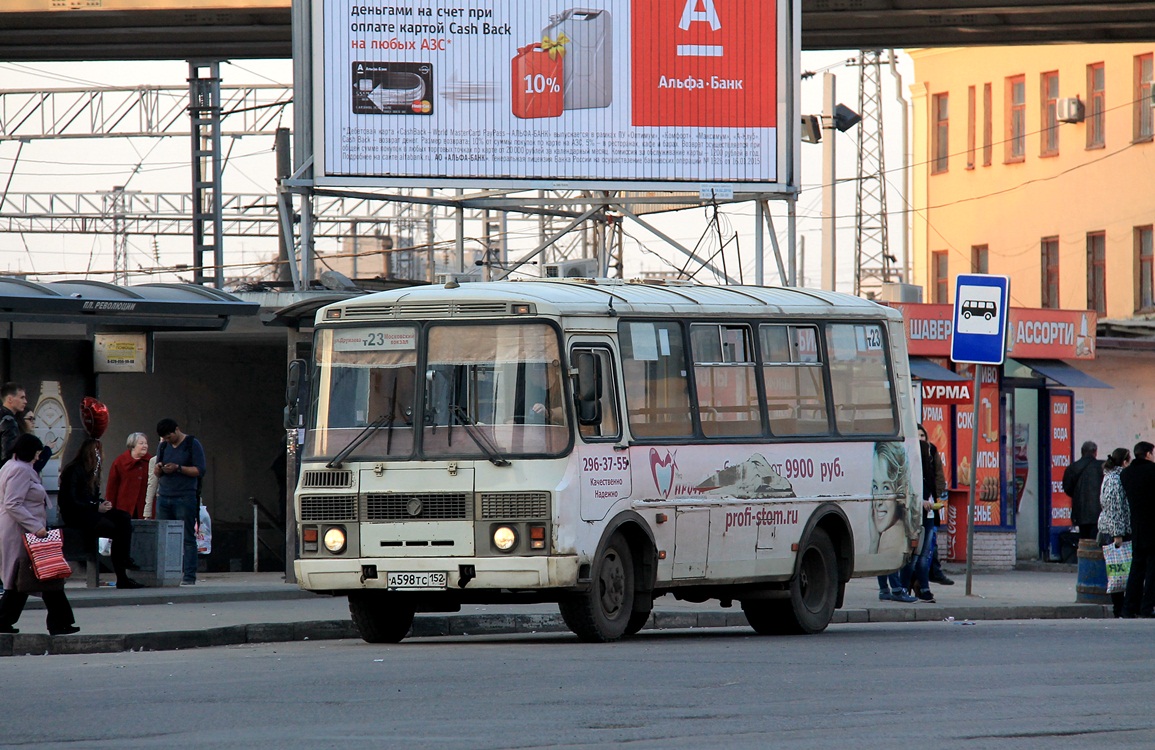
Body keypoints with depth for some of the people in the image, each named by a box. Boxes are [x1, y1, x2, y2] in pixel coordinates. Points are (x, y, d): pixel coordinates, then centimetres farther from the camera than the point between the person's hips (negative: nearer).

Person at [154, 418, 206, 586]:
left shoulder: (193, 445, 0)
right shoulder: (163, 447, 17)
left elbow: (200, 470, -5)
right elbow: (156, 474, 21)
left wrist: (178, 468, -14)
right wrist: (158, 469, -2)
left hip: (185, 498, -5)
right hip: (164, 497, 5)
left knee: (188, 538, -6)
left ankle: (189, 576, -6)